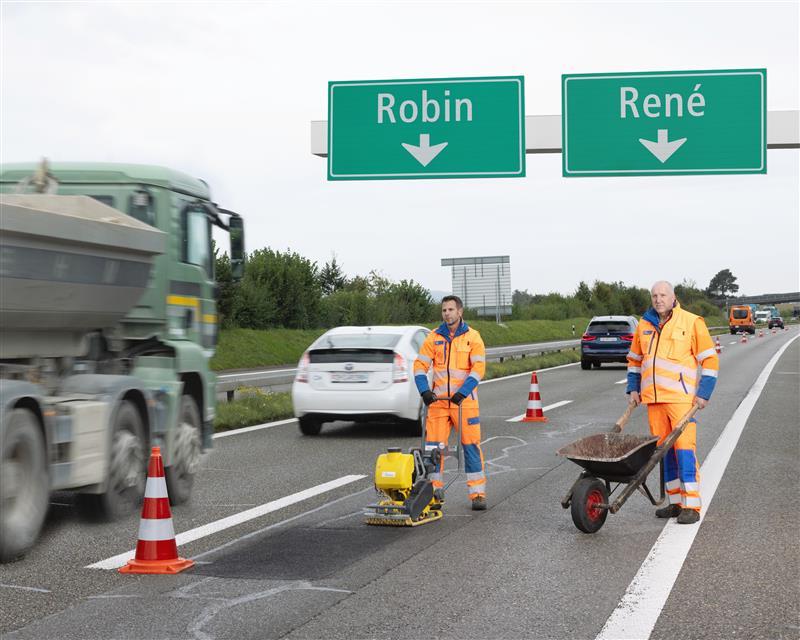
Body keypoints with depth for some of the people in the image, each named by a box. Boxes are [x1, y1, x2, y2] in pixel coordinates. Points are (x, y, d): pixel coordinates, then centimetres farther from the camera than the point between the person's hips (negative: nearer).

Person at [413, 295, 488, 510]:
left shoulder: (472, 337, 0)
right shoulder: (434, 337, 7)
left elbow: (478, 368, -8)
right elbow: (420, 365, 3)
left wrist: (462, 392, -19)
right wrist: (425, 390, -12)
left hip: (465, 401, -2)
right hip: (438, 400, 2)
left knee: (471, 446, -1)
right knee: (433, 446, 0)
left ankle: (478, 493, 6)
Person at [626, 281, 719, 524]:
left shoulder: (692, 322, -2)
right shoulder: (644, 325, 12)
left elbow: (709, 360, -1)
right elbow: (634, 359, 24)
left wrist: (703, 393, -8)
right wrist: (633, 389, 13)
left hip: (681, 397, -5)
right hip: (653, 398, 5)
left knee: (684, 448, -11)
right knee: (663, 450, 8)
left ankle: (691, 506, -9)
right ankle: (676, 502, 16)